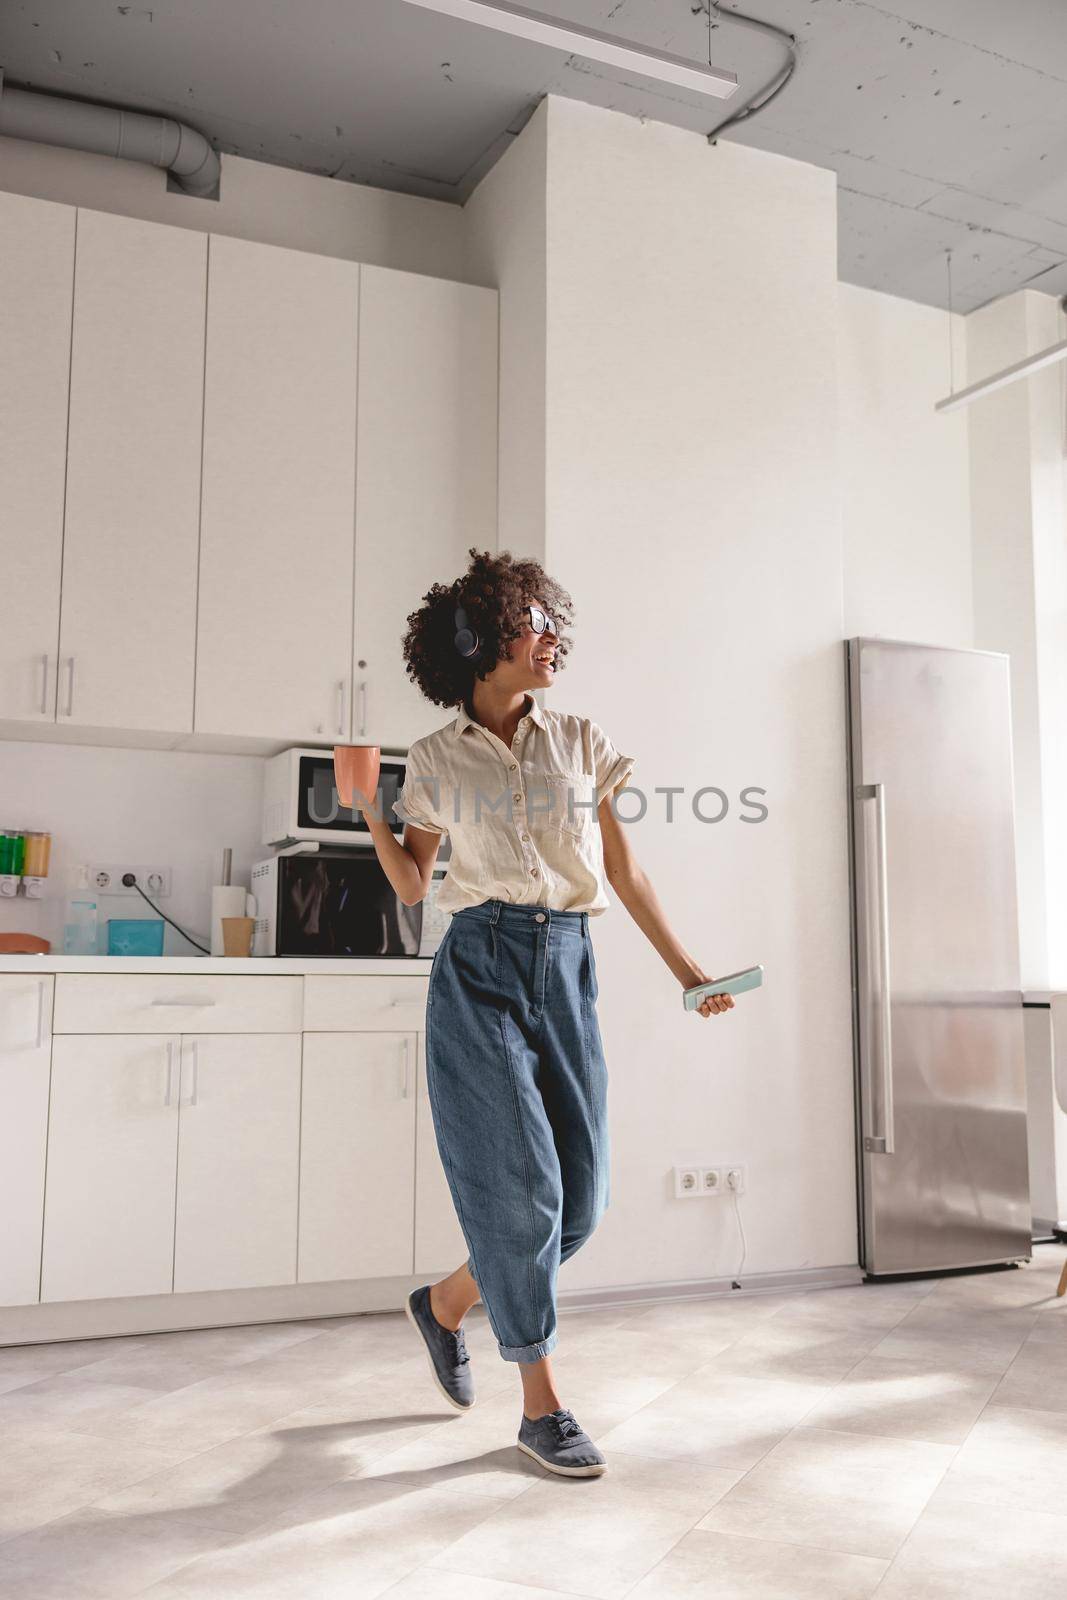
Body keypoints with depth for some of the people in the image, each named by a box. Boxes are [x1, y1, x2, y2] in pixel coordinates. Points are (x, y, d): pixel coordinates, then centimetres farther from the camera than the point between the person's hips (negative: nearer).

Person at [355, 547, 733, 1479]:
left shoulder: (580, 743, 9)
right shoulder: (437, 760, 4)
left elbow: (623, 869, 12)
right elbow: (412, 886, 9)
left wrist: (684, 967, 10)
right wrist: (369, 812, -6)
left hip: (567, 970, 3)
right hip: (480, 972, -3)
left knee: (580, 1193, 3)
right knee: (519, 1183, -5)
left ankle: (446, 1303, 30)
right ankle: (542, 1402, 11)